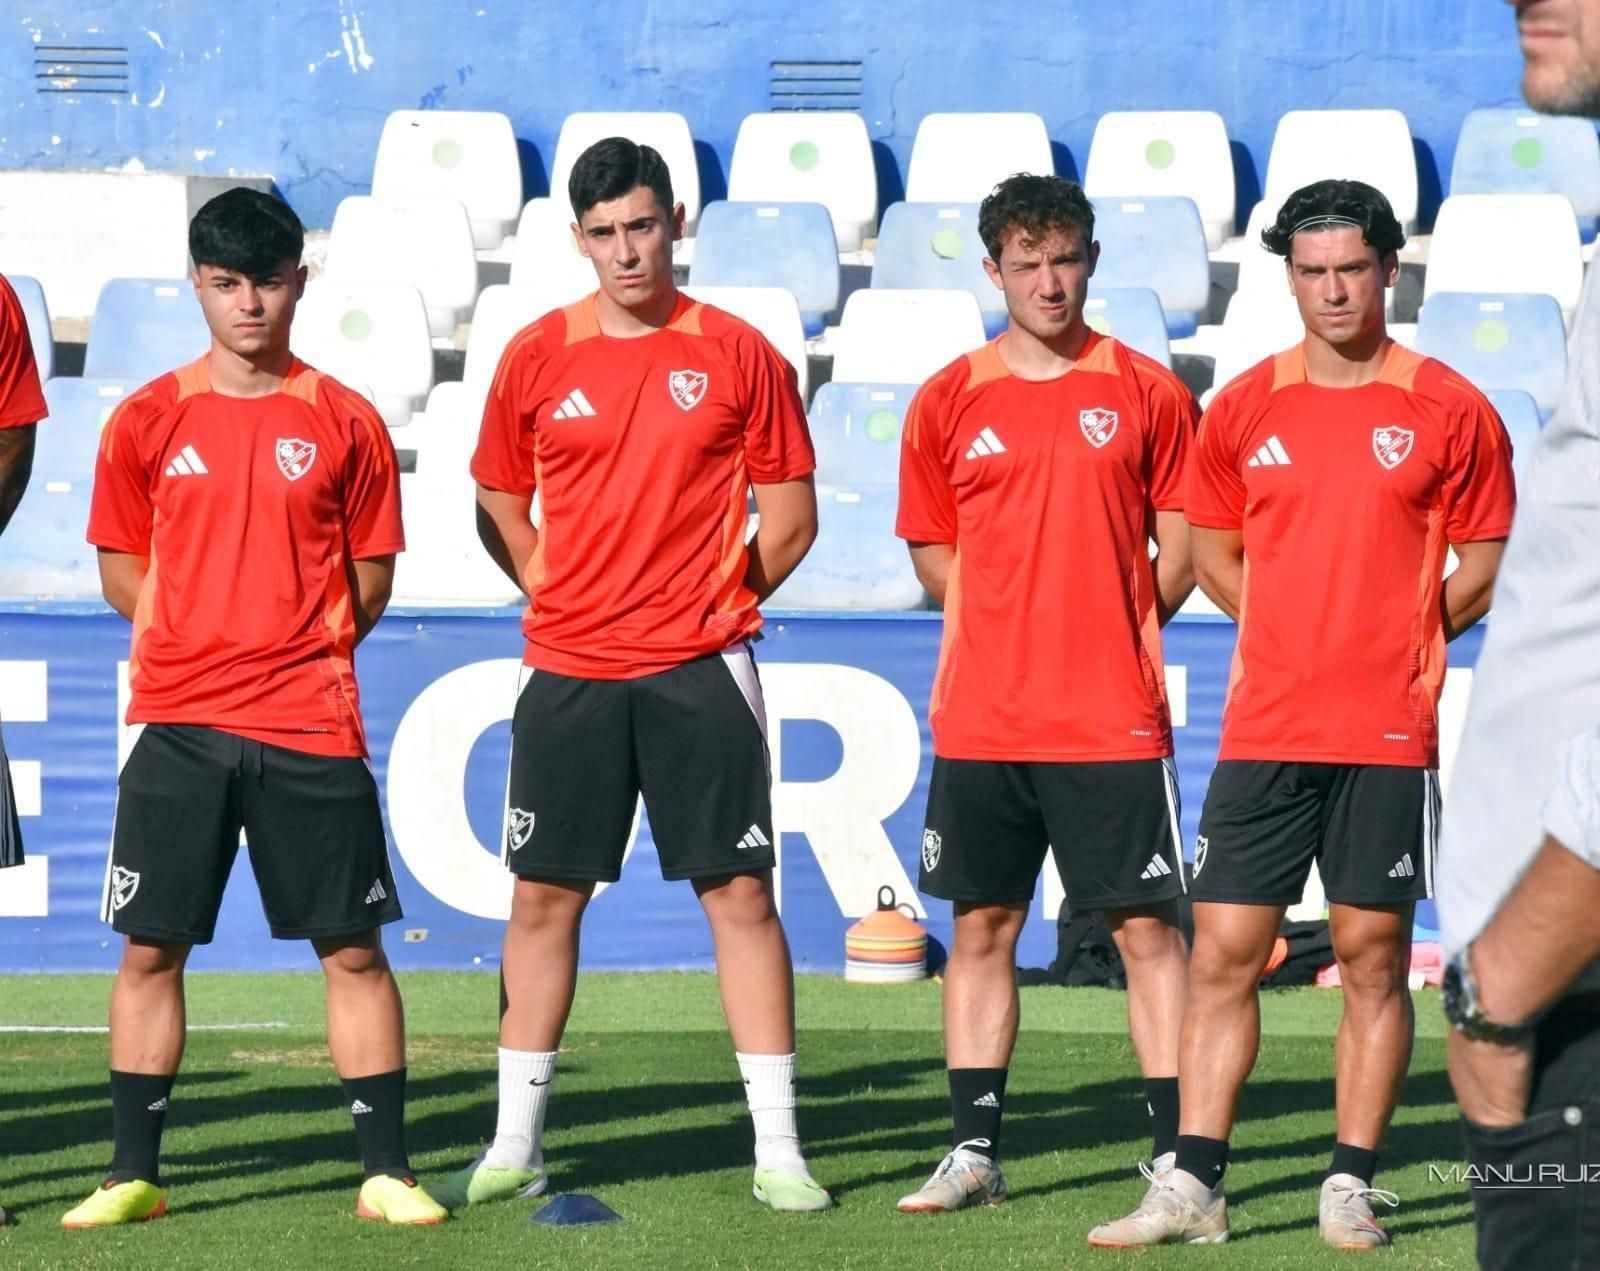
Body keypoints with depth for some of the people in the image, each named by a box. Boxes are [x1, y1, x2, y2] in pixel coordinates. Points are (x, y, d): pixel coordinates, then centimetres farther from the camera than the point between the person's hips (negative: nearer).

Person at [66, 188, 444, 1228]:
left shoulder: (344, 422, 4)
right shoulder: (149, 421, 5)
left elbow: (371, 575, 8)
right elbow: (121, 569, 10)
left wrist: (303, 649, -2)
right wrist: (204, 640, 0)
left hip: (312, 726, -1)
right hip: (179, 723, 1)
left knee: (353, 947, 0)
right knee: (150, 947, 2)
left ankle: (387, 1172, 7)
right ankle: (133, 1174, 11)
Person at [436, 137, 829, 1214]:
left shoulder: (736, 355, 0)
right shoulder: (538, 357, 5)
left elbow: (790, 515, 4)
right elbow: (499, 503, 15)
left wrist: (715, 603, 1)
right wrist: (557, 591, 5)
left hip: (701, 670, -2)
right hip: (569, 674, 2)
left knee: (740, 893, -2)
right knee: (544, 896, 5)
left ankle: (779, 1152, 2)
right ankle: (516, 1147, 14)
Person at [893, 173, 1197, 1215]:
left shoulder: (1147, 393, 2)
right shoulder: (949, 402, 6)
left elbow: (1179, 547, 6)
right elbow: (933, 552, 13)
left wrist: (1116, 626, -2)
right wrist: (1015, 618, 2)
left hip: (1113, 719, -2)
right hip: (981, 719, 2)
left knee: (1147, 928, -2)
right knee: (982, 926, 7)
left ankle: (1178, 1158, 1)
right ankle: (976, 1152, 13)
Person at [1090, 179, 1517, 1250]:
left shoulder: (1449, 410, 0)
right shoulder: (1244, 409, 7)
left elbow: (1486, 566, 6)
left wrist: (1398, 638, -2)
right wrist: (1298, 635, 8)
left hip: (1389, 733, -2)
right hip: (1265, 727, 2)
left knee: (1375, 958, 2)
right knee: (1223, 955, -1)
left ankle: (1352, 1187, 9)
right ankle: (1195, 1187, 1)